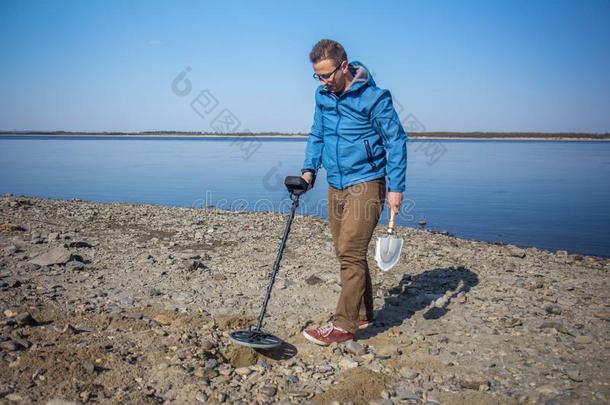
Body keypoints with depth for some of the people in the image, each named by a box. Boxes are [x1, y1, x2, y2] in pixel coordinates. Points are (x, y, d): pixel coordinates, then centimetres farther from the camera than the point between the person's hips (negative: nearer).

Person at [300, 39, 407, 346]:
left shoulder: (374, 96, -11)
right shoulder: (323, 95, 8)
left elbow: (396, 141, -9)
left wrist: (396, 187, -12)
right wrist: (309, 168, 6)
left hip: (366, 184, -7)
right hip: (336, 185, 7)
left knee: (351, 253, -11)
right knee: (347, 253, 11)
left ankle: (344, 325, -4)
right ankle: (363, 315, 25)